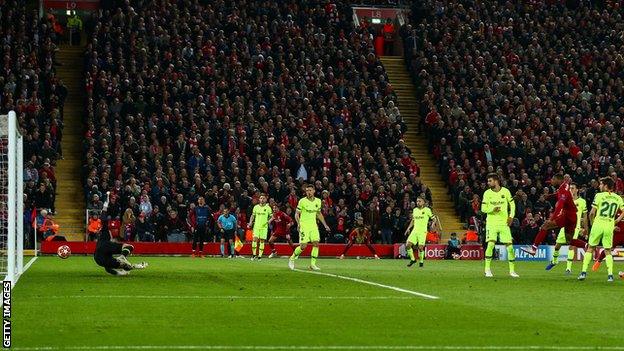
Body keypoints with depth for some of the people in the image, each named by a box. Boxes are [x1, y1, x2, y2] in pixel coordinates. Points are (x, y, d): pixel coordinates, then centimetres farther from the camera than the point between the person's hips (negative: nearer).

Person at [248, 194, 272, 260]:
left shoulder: (268, 208, 3)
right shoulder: (256, 207, 8)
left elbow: (271, 216, 7)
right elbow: (253, 216, 15)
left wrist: (269, 220, -12)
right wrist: (250, 223, 2)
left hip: (264, 227, -1)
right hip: (256, 226, 1)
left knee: (262, 241, -1)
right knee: (255, 239, -11)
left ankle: (260, 255, 4)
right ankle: (254, 254, -2)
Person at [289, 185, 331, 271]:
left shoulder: (318, 201, 7)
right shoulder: (302, 201, -7)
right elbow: (297, 214, -4)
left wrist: (325, 225, 17)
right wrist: (298, 223, -20)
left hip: (313, 225, 5)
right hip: (304, 226, -5)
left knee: (316, 243, -8)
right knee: (303, 246, -10)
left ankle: (312, 264, -1)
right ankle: (292, 259, 13)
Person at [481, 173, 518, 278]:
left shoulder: (505, 191, 1)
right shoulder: (487, 193, 1)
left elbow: (512, 205, 12)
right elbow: (483, 208, 2)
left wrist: (511, 216, -2)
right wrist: (492, 209, -17)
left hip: (504, 223, 1)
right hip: (491, 223, -1)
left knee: (509, 246, -2)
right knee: (491, 244, -19)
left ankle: (512, 270, 11)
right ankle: (487, 269, -11)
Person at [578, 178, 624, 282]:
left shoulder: (599, 196, -4)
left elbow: (592, 213, -6)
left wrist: (592, 222, 10)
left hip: (598, 224, -2)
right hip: (610, 226, 3)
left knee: (590, 248, 9)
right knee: (608, 251, 11)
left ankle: (584, 272, 2)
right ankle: (610, 274, -2)